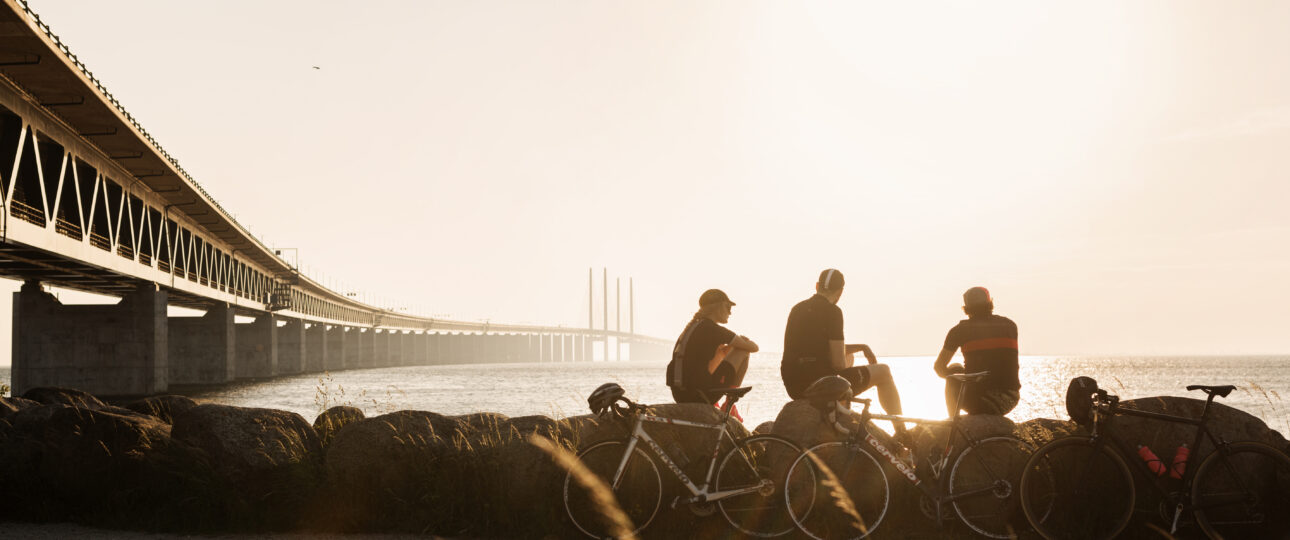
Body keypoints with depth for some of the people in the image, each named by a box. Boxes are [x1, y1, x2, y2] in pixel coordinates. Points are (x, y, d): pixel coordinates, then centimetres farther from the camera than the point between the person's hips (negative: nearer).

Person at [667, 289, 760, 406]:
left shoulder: (692, 326, 18)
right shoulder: (712, 329, -8)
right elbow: (753, 347, -1)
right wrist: (745, 341, 21)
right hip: (700, 396, -9)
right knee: (743, 351, 4)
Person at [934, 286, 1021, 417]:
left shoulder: (960, 330, 2)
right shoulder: (1010, 325, 11)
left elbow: (939, 367, 6)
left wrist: (954, 377, 26)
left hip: (977, 402, -3)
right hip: (1009, 401, 3)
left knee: (954, 369, 27)